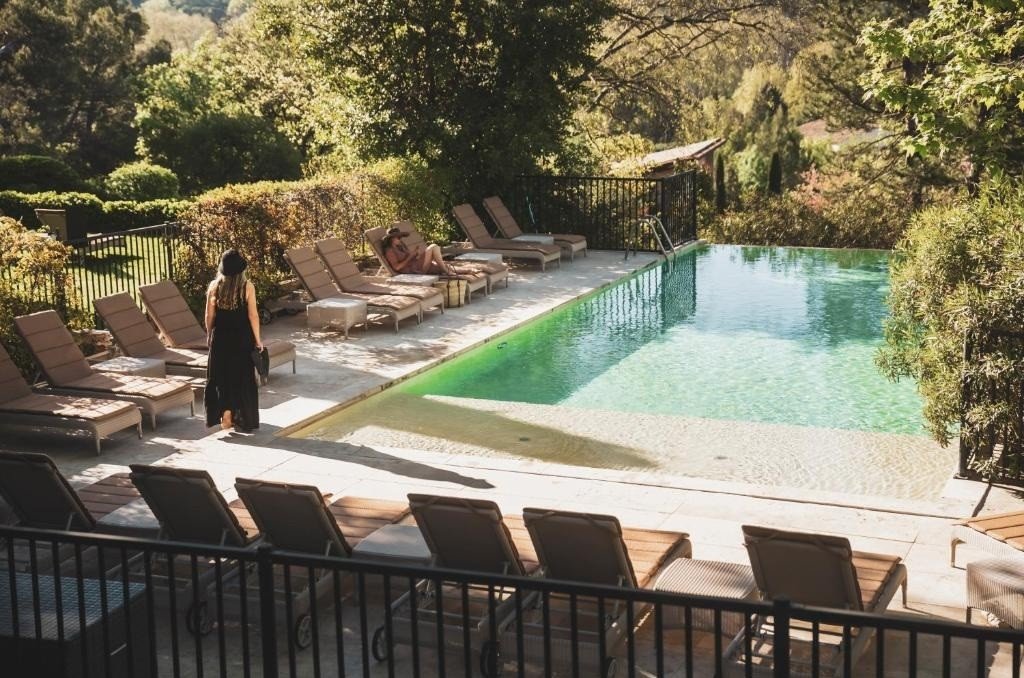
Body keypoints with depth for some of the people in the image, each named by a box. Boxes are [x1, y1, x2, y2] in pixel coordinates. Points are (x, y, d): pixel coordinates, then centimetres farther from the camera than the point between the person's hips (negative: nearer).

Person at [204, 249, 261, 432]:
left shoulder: (214, 286, -5)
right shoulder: (247, 287, -11)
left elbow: (209, 315, 0)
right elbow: (253, 315, -10)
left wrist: (209, 335, 15)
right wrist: (257, 340, 0)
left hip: (220, 337, 1)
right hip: (242, 338, -1)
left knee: (221, 376, 13)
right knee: (242, 377, 9)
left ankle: (225, 413, 3)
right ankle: (242, 420, 13)